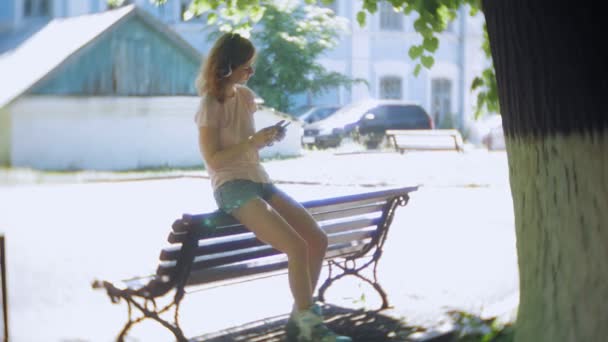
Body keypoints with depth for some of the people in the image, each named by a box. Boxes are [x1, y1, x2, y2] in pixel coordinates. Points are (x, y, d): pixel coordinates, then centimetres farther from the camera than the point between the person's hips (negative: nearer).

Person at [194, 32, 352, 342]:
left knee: (318, 239, -6)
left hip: (259, 180, 8)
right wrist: (252, 142, -23)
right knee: (297, 247, -24)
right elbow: (213, 160, -14)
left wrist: (267, 138, 1)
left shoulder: (246, 96, 12)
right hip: (231, 187, -8)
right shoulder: (210, 105, -9)